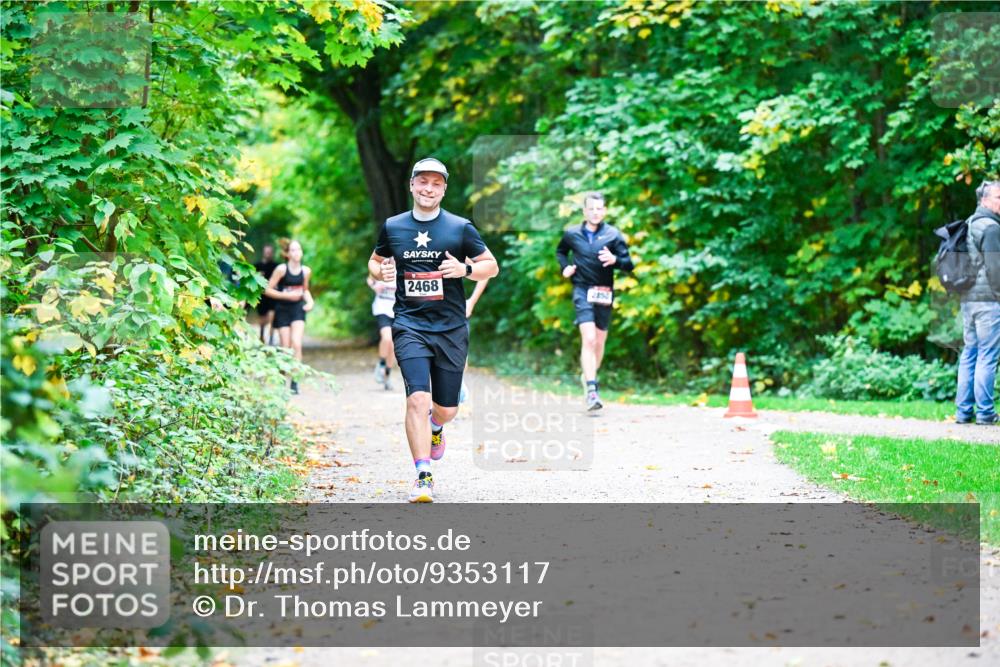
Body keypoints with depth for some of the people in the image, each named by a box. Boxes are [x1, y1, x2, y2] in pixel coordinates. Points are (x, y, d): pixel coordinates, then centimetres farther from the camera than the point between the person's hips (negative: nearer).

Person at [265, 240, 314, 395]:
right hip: (283, 310, -2)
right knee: (286, 347, 2)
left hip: (298, 308, 2)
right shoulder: (282, 269, -9)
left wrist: (310, 301, 1)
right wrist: (287, 295, -16)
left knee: (297, 344, -15)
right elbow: (268, 290, -7)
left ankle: (295, 380, -14)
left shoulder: (306, 271, 2)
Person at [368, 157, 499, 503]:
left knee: (446, 409, 8)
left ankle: (435, 426, 46)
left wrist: (465, 269, -13)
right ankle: (423, 477, -13)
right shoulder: (392, 227, 6)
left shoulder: (460, 227, 2)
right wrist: (381, 271, -3)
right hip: (409, 326, -1)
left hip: (451, 329, 1)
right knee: (418, 399, -18)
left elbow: (492, 266, 7)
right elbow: (374, 261, 21)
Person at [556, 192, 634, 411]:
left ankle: (590, 378, 36)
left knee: (599, 342, 12)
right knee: (588, 339, -17)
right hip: (582, 290, -2)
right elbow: (560, 251, 25)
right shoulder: (572, 234, 4)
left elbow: (629, 265, -1)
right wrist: (565, 267, 7)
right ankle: (591, 390, -23)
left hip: (604, 292, 2)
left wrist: (614, 260, -21)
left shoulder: (613, 235, 0)